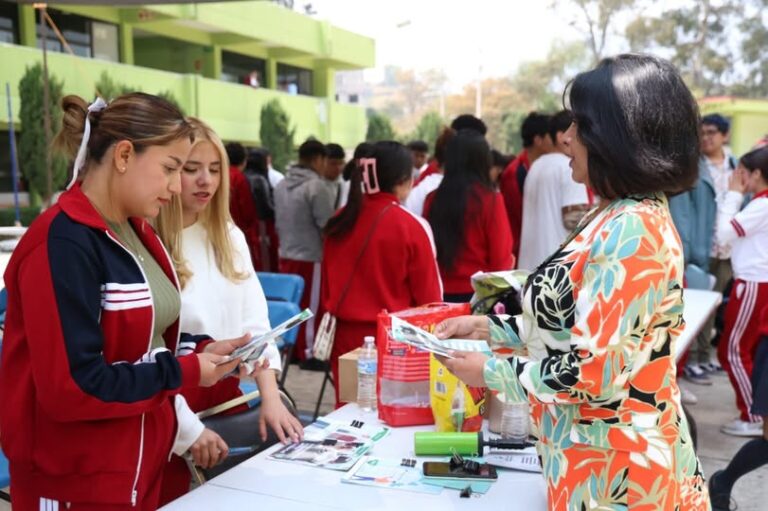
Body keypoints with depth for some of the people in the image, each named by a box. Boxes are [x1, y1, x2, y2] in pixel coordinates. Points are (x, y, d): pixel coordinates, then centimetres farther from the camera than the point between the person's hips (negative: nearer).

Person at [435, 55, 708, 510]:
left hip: (610, 466, -9)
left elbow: (594, 374, -26)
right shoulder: (626, 218, 7)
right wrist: (489, 327, 8)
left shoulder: (630, 230, -24)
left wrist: (491, 373, -14)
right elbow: (576, 328, 11)